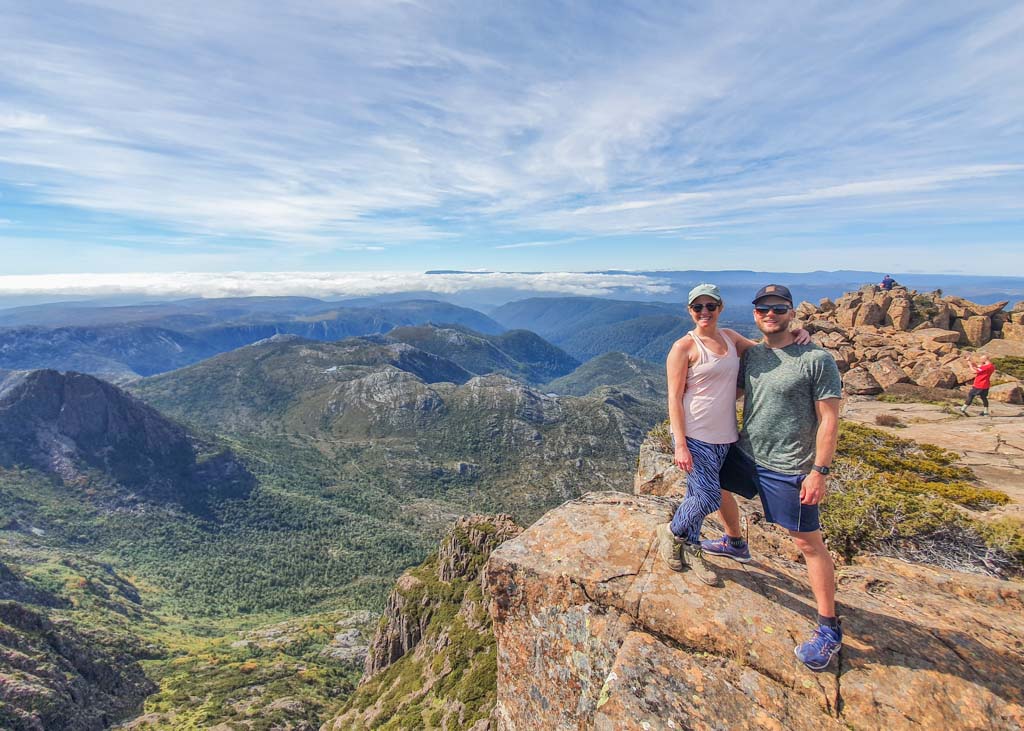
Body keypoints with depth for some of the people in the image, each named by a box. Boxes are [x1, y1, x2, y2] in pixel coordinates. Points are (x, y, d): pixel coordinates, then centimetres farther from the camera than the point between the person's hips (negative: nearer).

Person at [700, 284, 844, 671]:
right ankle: (735, 543, 51)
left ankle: (829, 629, 19)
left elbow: (829, 419, -15)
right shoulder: (751, 355, 4)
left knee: (808, 541, 2)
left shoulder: (817, 359, -14)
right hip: (744, 453, 7)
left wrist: (820, 471, -18)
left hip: (789, 468, -7)